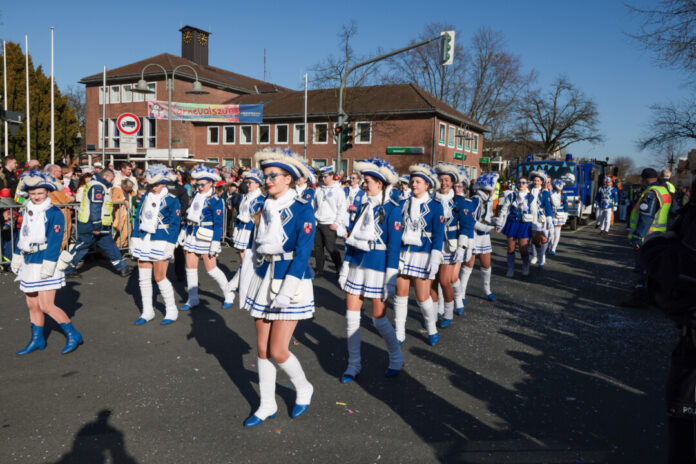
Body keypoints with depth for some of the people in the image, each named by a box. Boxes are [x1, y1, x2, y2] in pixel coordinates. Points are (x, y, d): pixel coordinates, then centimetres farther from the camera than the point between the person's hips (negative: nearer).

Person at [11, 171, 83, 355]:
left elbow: (54, 241, -16)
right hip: (29, 264, 7)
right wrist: (17, 257, 19)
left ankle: (73, 335, 5)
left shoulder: (54, 213, -12)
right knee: (32, 305, 13)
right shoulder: (28, 211, 10)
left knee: (46, 306, -8)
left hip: (45, 264, -7)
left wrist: (48, 265, -20)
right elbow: (22, 236, 20)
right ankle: (37, 340, 26)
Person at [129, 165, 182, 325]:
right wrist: (134, 238, 9)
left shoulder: (172, 200, -6)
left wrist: (169, 244, -15)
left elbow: (175, 224, -8)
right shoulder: (146, 197, 11)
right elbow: (138, 218, 14)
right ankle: (147, 312, 20)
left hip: (160, 242, -6)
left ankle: (171, 311, 11)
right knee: (143, 277, 8)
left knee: (160, 277, -5)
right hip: (143, 241, 6)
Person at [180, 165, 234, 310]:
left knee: (211, 269, -2)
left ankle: (229, 296, 15)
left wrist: (215, 243, -19)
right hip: (192, 236, 7)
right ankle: (193, 299, 19)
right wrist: (184, 231, 20)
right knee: (190, 267, 7)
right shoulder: (197, 196, 10)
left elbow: (218, 223, -15)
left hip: (206, 238, -7)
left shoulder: (215, 200, -12)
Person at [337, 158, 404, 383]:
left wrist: (391, 278, -16)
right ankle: (353, 364, 19)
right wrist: (346, 264, 12)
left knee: (379, 319, 2)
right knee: (351, 316, 5)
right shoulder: (361, 204, 9)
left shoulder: (391, 209, -10)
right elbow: (352, 236, 13)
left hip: (378, 266, -6)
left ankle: (396, 358, 27)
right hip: (357, 264, 6)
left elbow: (394, 244, -12)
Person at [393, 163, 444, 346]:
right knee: (400, 293, 3)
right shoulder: (405, 204, 8)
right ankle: (399, 334, 15)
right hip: (403, 253, 4)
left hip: (423, 255, -4)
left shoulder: (435, 206, -3)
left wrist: (434, 261, -12)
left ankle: (432, 329, 26)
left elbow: (438, 235, -6)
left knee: (422, 297, 0)